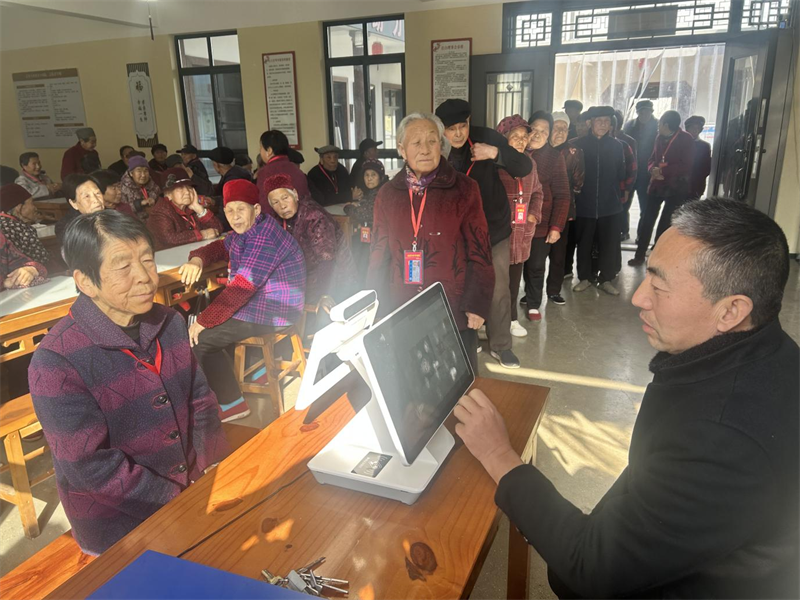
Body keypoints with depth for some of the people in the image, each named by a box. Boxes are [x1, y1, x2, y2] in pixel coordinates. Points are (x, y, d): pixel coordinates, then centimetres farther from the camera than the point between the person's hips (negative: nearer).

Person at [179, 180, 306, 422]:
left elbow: (242, 287, -27)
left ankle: (231, 404, 2)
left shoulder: (263, 237, -23)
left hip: (273, 312, -11)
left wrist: (203, 321, -22)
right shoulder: (246, 231, 9)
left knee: (197, 339, -9)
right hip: (255, 301, 11)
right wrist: (197, 260, -8)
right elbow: (219, 247, 16)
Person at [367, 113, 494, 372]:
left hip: (455, 312, -2)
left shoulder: (464, 189, -5)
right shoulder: (388, 194, 4)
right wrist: (375, 310, 6)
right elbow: (379, 256, 8)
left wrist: (477, 305, -9)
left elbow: (479, 252, -4)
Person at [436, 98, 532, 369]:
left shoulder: (485, 137, -12)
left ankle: (500, 345, 24)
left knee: (498, 290, 7)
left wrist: (496, 153, -30)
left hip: (495, 227, 0)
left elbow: (525, 167, -15)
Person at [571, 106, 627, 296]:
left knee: (609, 243, 5)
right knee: (584, 242, 7)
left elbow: (621, 174, 9)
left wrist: (619, 192, 0)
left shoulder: (616, 145, 5)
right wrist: (575, 192, -6)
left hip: (610, 203, 1)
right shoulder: (580, 144, -1)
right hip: (585, 202, -1)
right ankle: (585, 277, 21)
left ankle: (606, 279, 17)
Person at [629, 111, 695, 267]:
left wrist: (663, 171, -19)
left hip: (675, 188, -5)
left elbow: (686, 166, -13)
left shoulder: (686, 140, -8)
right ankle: (640, 255, 13)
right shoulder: (660, 138, 8)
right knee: (646, 221, 3)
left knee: (667, 224, 4)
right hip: (656, 185, 5)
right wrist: (653, 169, -10)